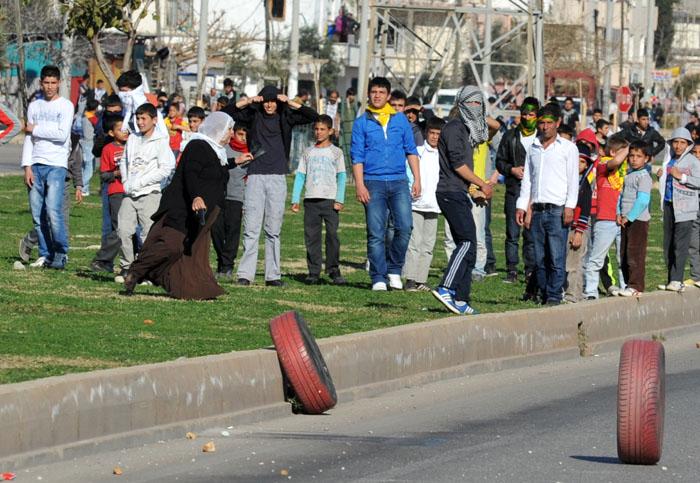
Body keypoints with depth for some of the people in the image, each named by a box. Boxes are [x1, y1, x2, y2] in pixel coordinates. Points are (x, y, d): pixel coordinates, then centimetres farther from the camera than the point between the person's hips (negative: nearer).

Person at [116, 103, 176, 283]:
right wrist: (126, 181, 6)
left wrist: (139, 182, -11)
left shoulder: (161, 141, -5)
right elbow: (124, 161, 24)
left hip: (150, 194, -5)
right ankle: (127, 266, 10)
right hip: (129, 194, 5)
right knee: (124, 231, -2)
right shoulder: (132, 139, 13)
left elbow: (166, 169, -13)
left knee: (148, 234, -7)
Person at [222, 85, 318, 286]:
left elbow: (313, 116, -1)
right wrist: (248, 101, -7)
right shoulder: (254, 115, 6)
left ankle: (273, 275, 6)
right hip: (256, 177, -1)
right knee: (251, 229, -6)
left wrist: (289, 103, -7)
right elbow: (225, 113, 1)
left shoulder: (285, 117, 7)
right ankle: (245, 274, -6)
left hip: (277, 177, 1)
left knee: (273, 230, 3)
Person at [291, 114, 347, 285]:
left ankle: (333, 270, -6)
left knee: (332, 235, -10)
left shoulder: (336, 152, 8)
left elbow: (341, 176, 3)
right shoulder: (308, 153, 16)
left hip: (330, 200, -3)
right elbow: (300, 175, 13)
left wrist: (339, 200, -7)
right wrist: (295, 200, 5)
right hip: (311, 200, 3)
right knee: (311, 237, -1)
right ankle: (314, 272, 2)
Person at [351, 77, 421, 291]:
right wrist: (359, 185, -6)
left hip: (399, 181, 1)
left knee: (404, 227, -11)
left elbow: (411, 151, 14)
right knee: (376, 233, -3)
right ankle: (378, 278, 2)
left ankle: (394, 269, 7)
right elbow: (357, 156, 4)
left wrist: (417, 179, 7)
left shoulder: (400, 120, 12)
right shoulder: (361, 123, 7)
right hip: (373, 183, -1)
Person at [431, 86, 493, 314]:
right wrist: (482, 184, -11)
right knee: (468, 242, -19)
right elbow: (457, 163, -16)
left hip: (459, 194, 10)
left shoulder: (467, 130, 22)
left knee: (465, 245, 8)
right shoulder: (454, 128, -9)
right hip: (452, 193, -10)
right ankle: (446, 289, -26)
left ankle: (461, 300, 7)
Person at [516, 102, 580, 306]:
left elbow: (573, 180, -2)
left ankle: (554, 296, -9)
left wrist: (569, 207, -11)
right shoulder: (533, 148, 17)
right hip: (537, 210, 5)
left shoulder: (568, 148, 3)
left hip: (557, 210, -5)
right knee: (540, 258, 4)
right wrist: (521, 206, 12)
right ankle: (544, 295, 8)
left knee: (556, 258, -10)